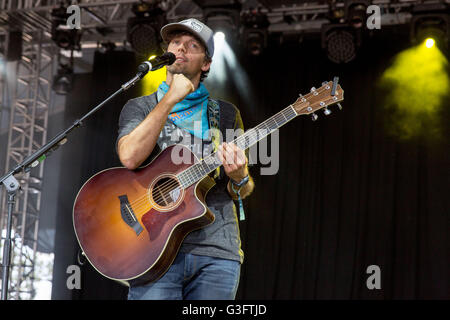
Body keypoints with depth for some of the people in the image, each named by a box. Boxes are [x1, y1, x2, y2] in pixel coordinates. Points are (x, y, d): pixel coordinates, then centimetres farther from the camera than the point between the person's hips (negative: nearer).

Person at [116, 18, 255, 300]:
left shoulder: (226, 113, 16)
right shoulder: (139, 107, 12)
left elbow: (243, 191, 15)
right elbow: (130, 157, -10)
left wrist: (239, 178, -10)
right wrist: (171, 99, -7)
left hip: (217, 250, 2)